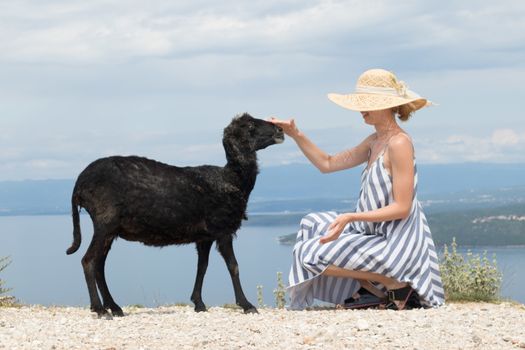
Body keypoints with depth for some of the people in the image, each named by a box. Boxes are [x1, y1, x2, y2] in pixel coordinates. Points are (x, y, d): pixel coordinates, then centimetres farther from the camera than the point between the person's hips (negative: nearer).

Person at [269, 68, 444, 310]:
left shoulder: (399, 144, -18)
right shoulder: (374, 142, 10)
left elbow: (402, 208, -22)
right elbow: (327, 164, 18)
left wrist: (350, 218, -28)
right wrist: (296, 135, 6)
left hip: (396, 243, -10)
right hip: (376, 234, 10)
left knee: (314, 254, -10)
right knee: (314, 224, 19)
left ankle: (397, 285, -6)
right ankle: (372, 290, 7)